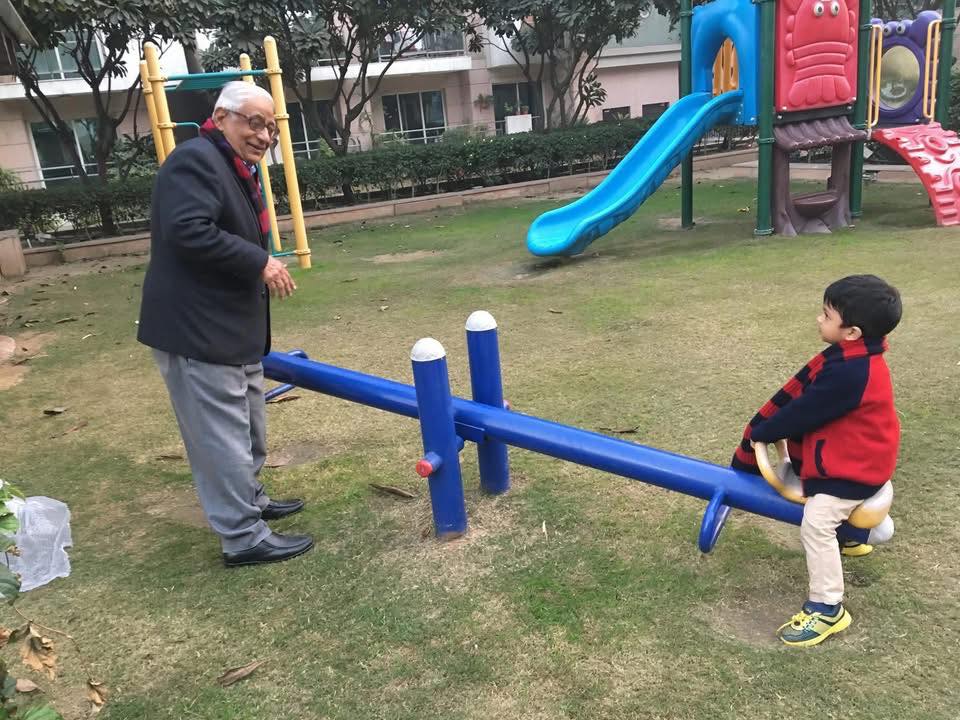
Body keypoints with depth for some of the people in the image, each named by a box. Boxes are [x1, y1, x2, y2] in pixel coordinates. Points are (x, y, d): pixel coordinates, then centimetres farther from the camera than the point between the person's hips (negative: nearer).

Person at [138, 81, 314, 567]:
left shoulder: (235, 168, 18)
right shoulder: (195, 161, -15)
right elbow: (189, 231, -28)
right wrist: (259, 263, -24)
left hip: (231, 327, 11)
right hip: (196, 330, -11)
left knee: (248, 426, 21)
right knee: (223, 436, -4)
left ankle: (248, 498, 38)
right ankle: (243, 538, 5)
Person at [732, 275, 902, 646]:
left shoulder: (850, 373, -34)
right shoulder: (852, 356, -2)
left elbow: (803, 414, -24)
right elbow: (801, 392, 4)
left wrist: (761, 432, -9)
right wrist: (764, 426, 2)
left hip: (854, 463, -11)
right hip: (849, 453, 11)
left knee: (816, 525, -14)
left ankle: (827, 609, -5)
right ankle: (849, 536, 62)